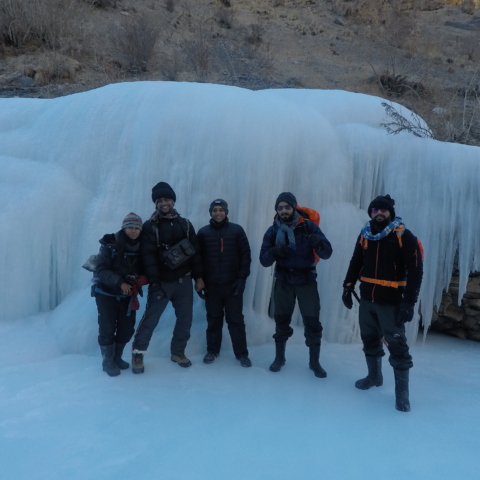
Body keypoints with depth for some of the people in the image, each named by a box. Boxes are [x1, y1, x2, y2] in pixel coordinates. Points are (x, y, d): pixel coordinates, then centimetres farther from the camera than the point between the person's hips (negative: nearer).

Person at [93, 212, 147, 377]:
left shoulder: (141, 248, -4)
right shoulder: (110, 245, -16)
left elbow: (145, 270, 3)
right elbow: (100, 270, -21)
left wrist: (142, 279, -21)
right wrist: (120, 282, -33)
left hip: (128, 295, 4)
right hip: (107, 294, -4)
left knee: (127, 328, 8)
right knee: (107, 328, -1)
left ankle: (117, 357, 29)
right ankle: (107, 361, 17)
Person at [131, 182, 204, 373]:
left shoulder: (185, 224, 8)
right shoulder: (150, 226, -3)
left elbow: (195, 252, 8)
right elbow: (148, 256, -11)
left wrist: (198, 277, 3)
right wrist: (155, 282, -18)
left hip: (184, 281, 4)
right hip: (162, 282, -3)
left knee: (185, 318, 8)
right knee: (151, 318, -3)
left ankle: (178, 352, 25)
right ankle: (138, 354, 12)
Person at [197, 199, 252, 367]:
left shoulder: (237, 230, 1)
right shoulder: (203, 232, 4)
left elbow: (246, 255, -1)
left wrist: (242, 278, -8)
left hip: (233, 284, -1)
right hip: (211, 285, 1)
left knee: (236, 320, 4)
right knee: (213, 320, 11)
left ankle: (242, 354, 14)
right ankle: (212, 351, 24)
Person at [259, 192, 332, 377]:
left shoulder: (309, 226, -10)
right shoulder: (273, 231, -5)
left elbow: (327, 254, -14)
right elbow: (264, 260, -9)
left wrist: (319, 243, -37)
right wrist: (274, 252, -31)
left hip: (306, 280, -1)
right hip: (283, 281, 2)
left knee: (312, 322, -1)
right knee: (281, 320, 9)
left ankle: (315, 362, 16)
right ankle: (279, 357, 27)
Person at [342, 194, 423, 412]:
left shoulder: (404, 237, -11)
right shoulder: (365, 235, 5)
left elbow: (415, 271, -13)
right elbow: (356, 263, 14)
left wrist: (409, 302, -18)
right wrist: (348, 287, 7)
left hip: (391, 301, -5)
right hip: (367, 298, 6)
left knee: (397, 345, -2)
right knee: (369, 339, 17)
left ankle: (402, 392, 10)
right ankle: (374, 376, 36)